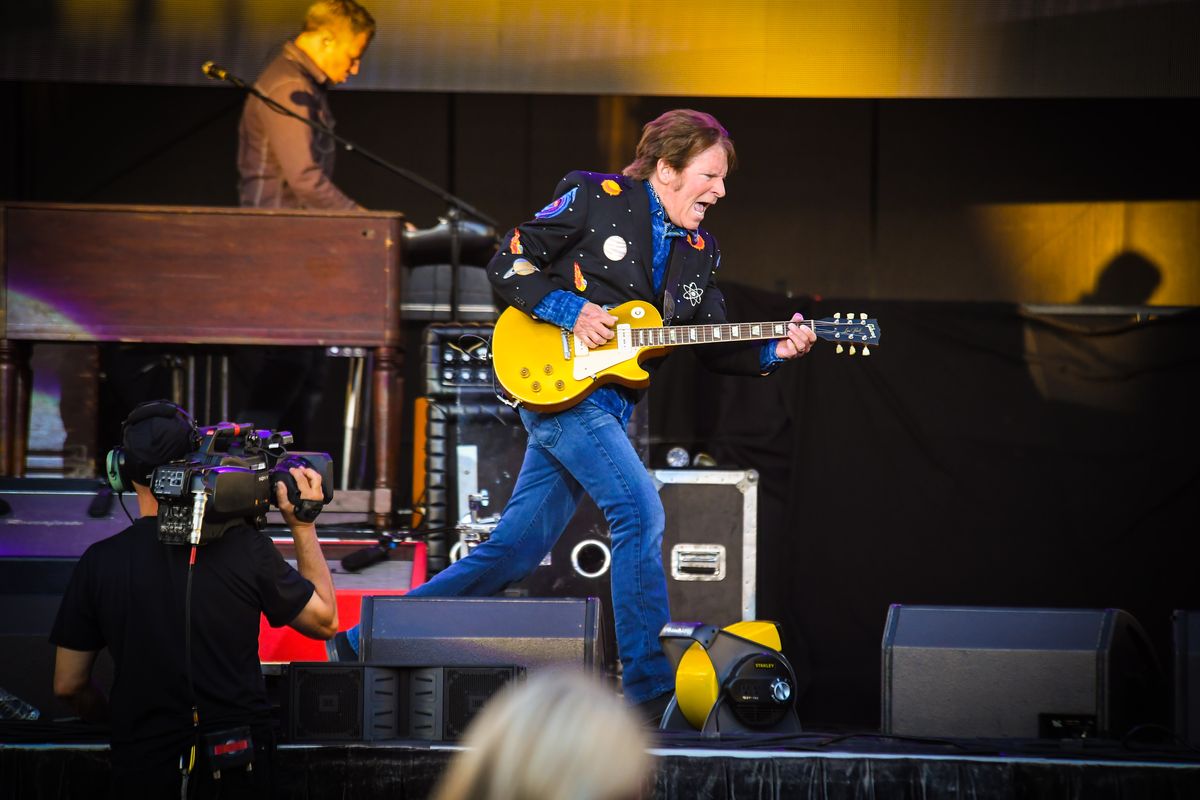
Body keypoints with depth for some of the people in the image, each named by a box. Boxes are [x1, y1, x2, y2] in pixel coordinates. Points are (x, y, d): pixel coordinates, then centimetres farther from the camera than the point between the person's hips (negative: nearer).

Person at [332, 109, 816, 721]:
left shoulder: (698, 250, 15)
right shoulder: (595, 198, -4)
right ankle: (650, 687, -17)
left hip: (606, 405, 8)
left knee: (511, 552, 6)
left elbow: (714, 346, 15)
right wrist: (569, 310, -14)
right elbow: (507, 264, -2)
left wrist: (772, 351, -2)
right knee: (640, 509, -21)